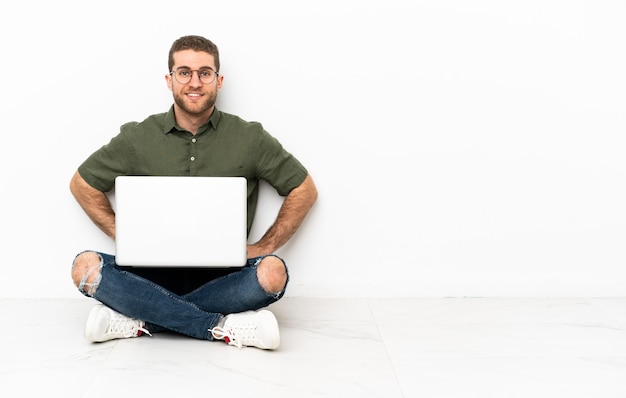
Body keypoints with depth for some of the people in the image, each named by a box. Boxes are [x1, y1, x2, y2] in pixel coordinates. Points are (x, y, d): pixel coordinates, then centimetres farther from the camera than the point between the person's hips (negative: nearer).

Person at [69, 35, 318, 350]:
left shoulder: (249, 138, 2)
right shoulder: (138, 138, 4)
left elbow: (305, 190, 7)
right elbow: (82, 184, 14)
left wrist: (263, 246, -3)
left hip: (221, 276, -1)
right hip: (154, 273, 1)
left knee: (272, 272, -32)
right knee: (85, 266, -26)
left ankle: (143, 321, -22)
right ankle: (222, 328, -27)